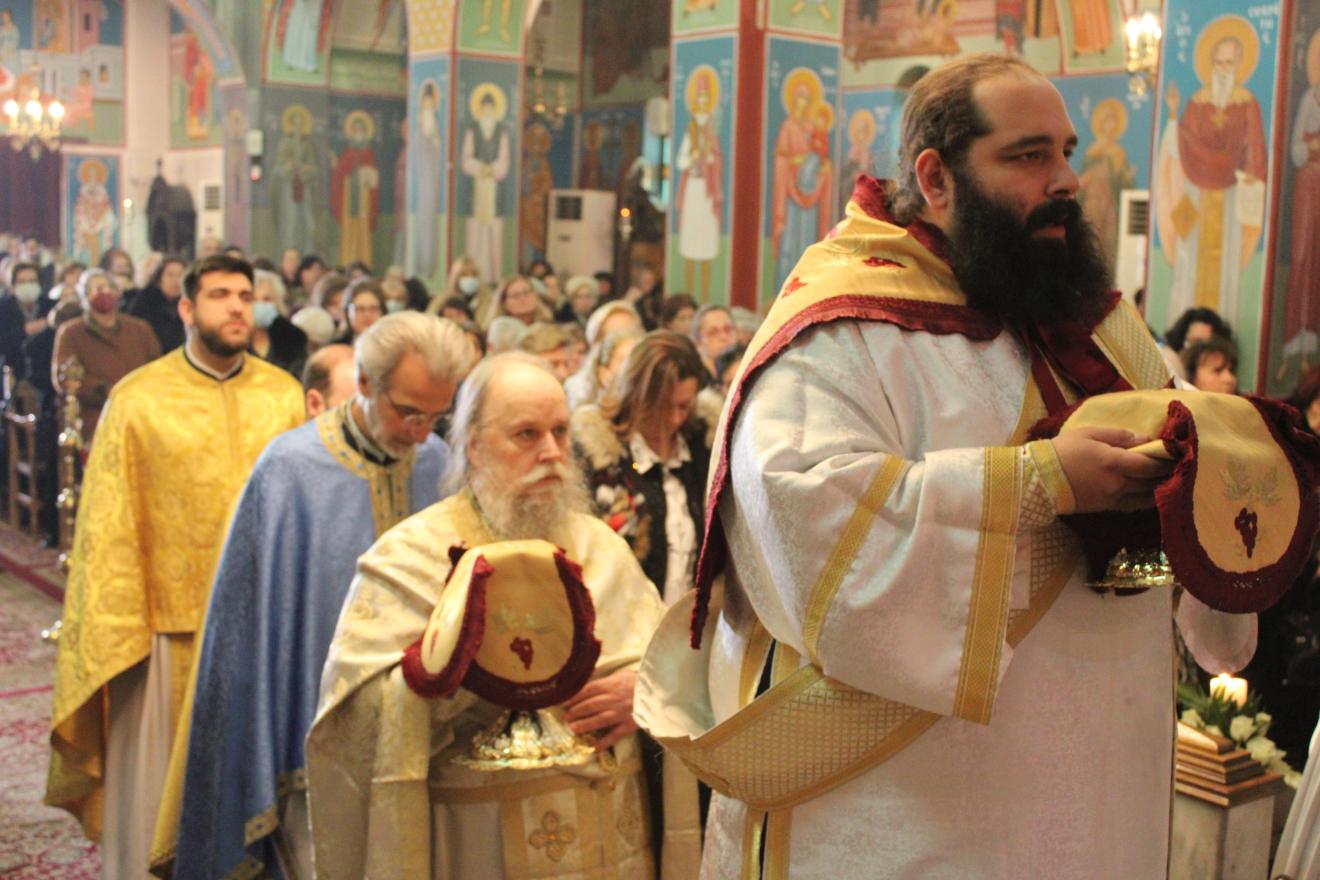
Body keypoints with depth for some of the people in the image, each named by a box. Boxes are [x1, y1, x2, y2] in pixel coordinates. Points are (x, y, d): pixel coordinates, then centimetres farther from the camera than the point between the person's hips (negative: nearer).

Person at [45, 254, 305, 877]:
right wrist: (117, 631, -7)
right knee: (162, 788, 9)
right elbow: (109, 528, -3)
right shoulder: (138, 399, -3)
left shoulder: (284, 395, 4)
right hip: (172, 625, -2)